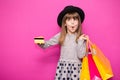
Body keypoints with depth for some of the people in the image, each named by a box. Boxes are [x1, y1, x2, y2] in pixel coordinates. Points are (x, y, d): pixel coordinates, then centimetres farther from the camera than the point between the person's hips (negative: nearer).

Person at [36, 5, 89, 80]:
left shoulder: (81, 38, -4)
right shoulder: (61, 36, 0)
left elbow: (81, 55, -8)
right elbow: (47, 43, 1)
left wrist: (80, 41, -15)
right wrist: (41, 43, -20)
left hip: (75, 67, -1)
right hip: (62, 65, 1)